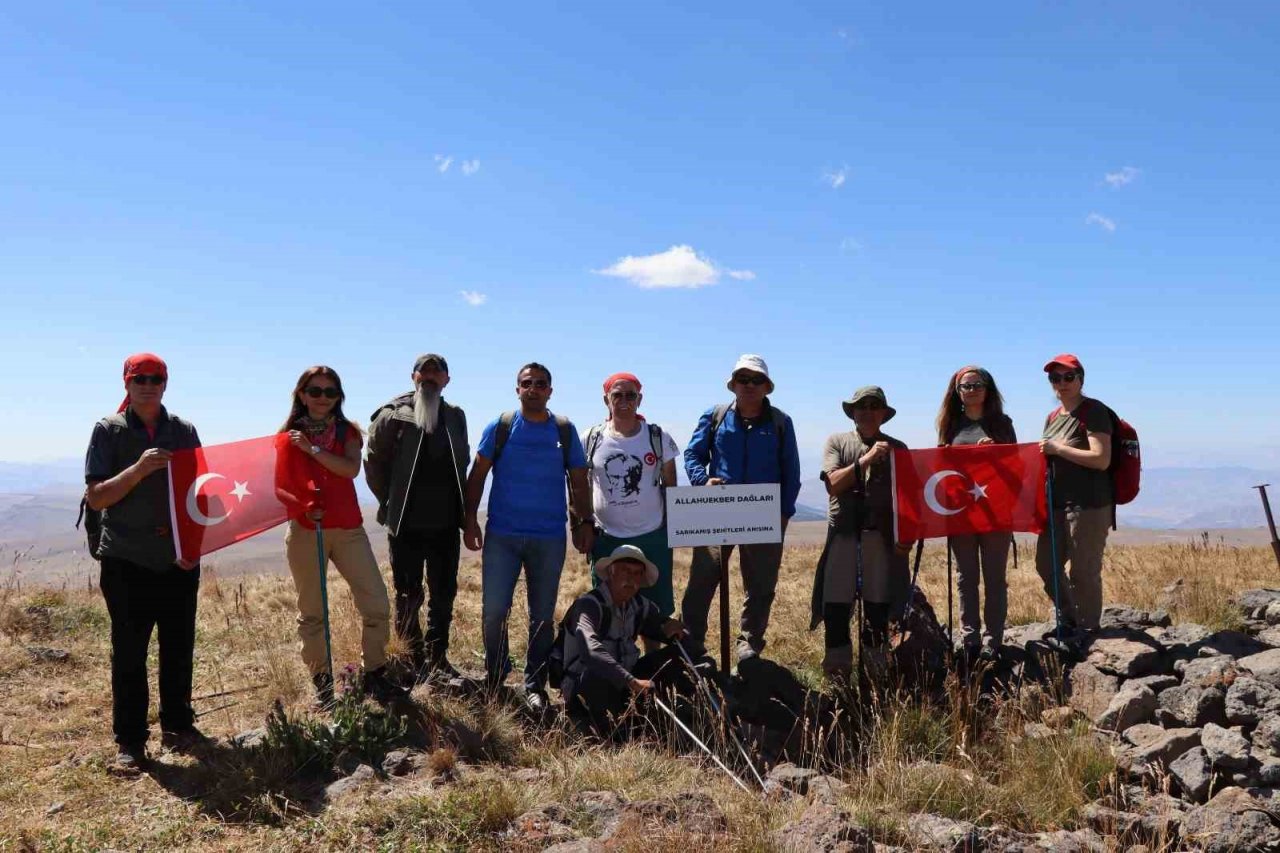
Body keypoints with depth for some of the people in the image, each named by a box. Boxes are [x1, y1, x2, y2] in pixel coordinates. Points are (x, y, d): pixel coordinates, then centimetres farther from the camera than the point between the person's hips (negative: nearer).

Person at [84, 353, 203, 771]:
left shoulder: (184, 430, 6)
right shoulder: (109, 430, -1)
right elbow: (95, 498, -7)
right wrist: (138, 469, -22)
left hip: (180, 560, 3)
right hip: (126, 562, -2)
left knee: (179, 648, 9)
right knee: (129, 653, 2)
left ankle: (177, 726, 23)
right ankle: (129, 740, 12)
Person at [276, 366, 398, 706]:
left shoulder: (347, 432, 8)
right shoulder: (287, 437, 6)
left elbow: (351, 468, -10)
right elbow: (277, 486, 3)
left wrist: (311, 449, -12)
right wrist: (301, 506, -14)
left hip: (348, 529, 1)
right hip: (304, 531, -1)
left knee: (377, 604, -3)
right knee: (311, 612, 7)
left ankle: (374, 674, 14)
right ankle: (321, 680, 21)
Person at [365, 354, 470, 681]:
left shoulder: (456, 417, 10)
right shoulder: (393, 415, -4)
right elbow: (374, 462, -2)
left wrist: (461, 507, 9)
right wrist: (390, 503, -2)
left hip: (446, 523, 4)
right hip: (407, 524, -4)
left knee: (444, 595, 11)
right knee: (408, 596, 6)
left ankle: (437, 658, 24)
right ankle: (415, 661, 18)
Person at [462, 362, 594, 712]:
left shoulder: (565, 431, 5)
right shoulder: (500, 427, 2)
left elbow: (579, 482, 8)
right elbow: (477, 476, 4)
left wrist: (585, 521, -1)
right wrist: (469, 520, -3)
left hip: (550, 538, 1)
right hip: (501, 535, -1)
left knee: (542, 615, 7)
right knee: (493, 609, -2)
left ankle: (534, 686, 20)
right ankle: (494, 675, 22)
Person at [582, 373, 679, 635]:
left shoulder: (658, 437, -1)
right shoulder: (591, 439, -1)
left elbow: (670, 485, 6)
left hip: (653, 537, 0)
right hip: (606, 539, 0)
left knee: (655, 611, 8)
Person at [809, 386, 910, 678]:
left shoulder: (896, 448, 11)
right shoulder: (837, 442, 9)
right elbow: (833, 484, -5)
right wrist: (866, 459, -13)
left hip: (882, 534, 1)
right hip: (843, 531, 0)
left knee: (878, 602, 4)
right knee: (836, 601, -2)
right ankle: (837, 666, 8)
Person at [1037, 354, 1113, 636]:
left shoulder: (1094, 411, -9)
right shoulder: (1052, 417, 15)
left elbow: (1101, 459, -19)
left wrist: (1057, 448, -18)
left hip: (1089, 505, -8)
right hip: (1057, 503, 8)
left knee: (1084, 573, -1)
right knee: (1046, 565, 13)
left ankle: (1087, 632, 13)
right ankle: (1070, 622, 30)